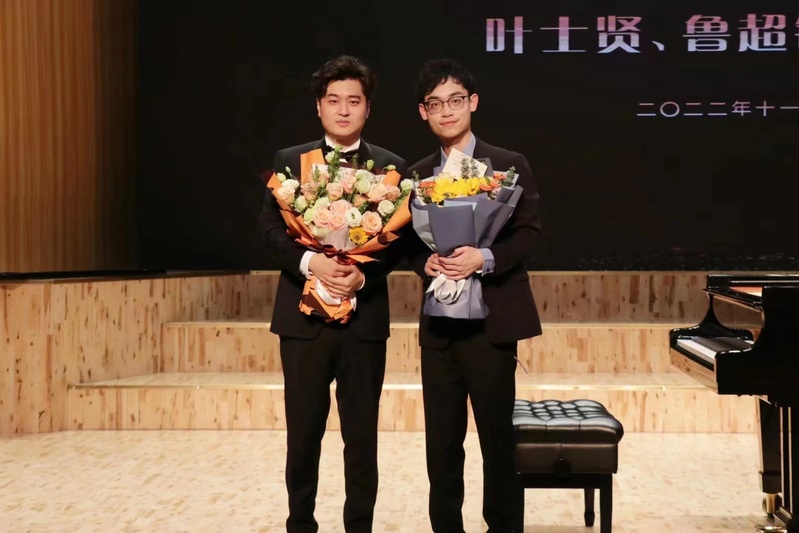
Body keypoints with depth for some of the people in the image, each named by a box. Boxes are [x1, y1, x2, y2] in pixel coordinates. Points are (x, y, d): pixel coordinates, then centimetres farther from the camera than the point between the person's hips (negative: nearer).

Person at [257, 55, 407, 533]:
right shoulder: (289, 161, 5)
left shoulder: (392, 166, 4)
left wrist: (364, 275, -17)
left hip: (365, 315, 0)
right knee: (303, 433, 9)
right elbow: (269, 231, -2)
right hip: (304, 315, 0)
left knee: (362, 435, 8)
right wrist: (310, 261, -20)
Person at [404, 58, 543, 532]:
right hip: (438, 323, 4)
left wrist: (484, 258, -21)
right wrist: (425, 262, -9)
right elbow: (409, 242, 13)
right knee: (441, 441, 9)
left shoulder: (509, 165, 0)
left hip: (491, 320, -4)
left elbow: (530, 234, -6)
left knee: (498, 439, 4)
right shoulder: (417, 175, 11)